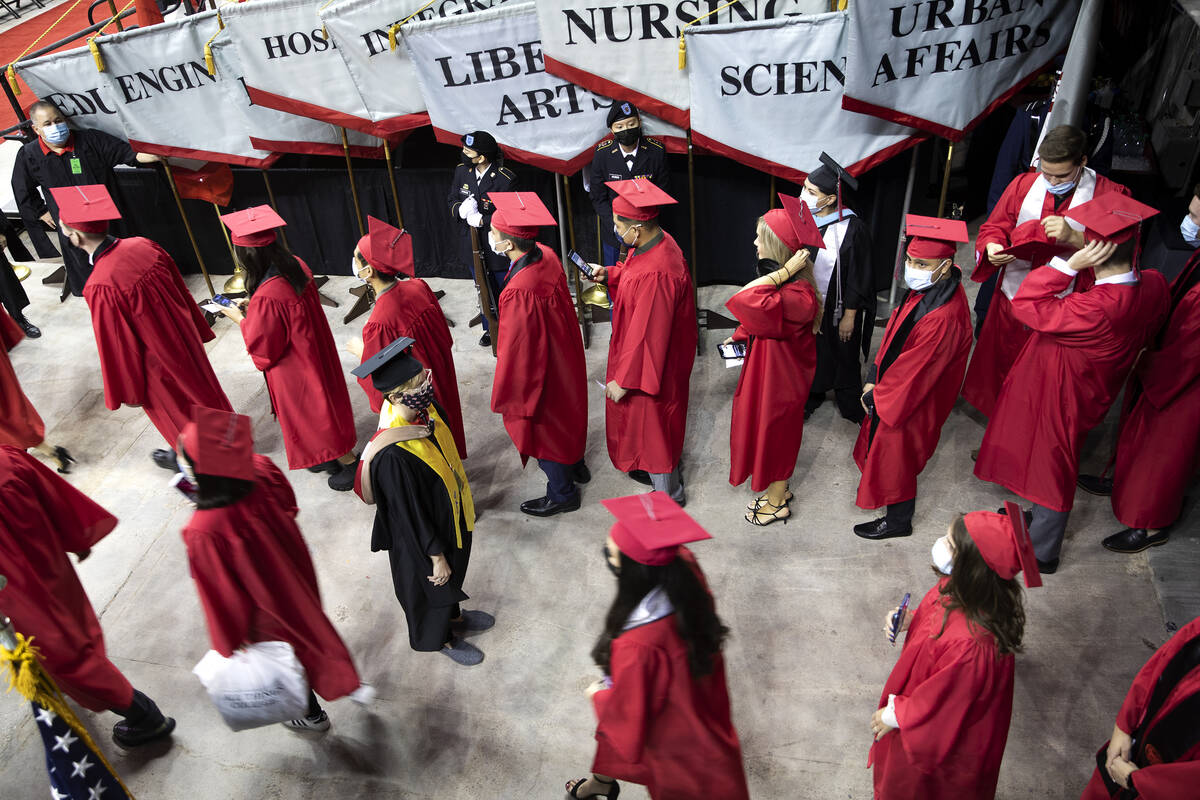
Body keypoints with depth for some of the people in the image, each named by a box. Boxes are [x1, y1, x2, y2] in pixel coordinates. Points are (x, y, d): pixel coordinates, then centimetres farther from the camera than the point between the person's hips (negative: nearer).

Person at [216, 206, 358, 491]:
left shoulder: (267, 297, -34)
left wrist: (240, 320, -6)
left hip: (296, 368, -8)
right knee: (321, 404, 25)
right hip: (315, 351, 8)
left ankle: (349, 462, 27)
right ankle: (335, 454, 43)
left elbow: (262, 346, -20)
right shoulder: (297, 266, -11)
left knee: (313, 413, 12)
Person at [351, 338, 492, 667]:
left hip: (451, 518, 7)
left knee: (454, 575, 31)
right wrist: (436, 556, -16)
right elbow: (409, 515, -27)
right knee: (433, 586, 22)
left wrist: (465, 499, 15)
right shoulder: (392, 455, -40)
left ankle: (453, 615, 61)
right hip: (421, 537, -7)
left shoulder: (425, 410, -16)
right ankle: (441, 638, 51)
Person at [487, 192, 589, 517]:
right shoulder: (547, 255, -13)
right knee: (564, 415, 29)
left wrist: (504, 396, -12)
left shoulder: (519, 292, -38)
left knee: (542, 428, 15)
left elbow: (517, 351, -27)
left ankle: (562, 495, 36)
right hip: (563, 356, 8)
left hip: (537, 373, -8)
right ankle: (576, 465, 53)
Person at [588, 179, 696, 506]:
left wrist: (624, 380, -21)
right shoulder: (658, 240, -8)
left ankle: (668, 494, 34)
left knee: (652, 422, 12)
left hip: (651, 363, -9)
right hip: (660, 353, 9)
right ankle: (655, 469, 51)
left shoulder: (655, 274, -37)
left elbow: (646, 335, -30)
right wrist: (609, 274, -1)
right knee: (650, 419, 28)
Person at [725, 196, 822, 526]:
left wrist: (784, 272, -41)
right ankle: (776, 488, 46)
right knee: (767, 430, 24)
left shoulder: (797, 295, -33)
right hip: (766, 365, 9)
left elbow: (745, 300, -47)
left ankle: (777, 502, 35)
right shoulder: (782, 279, -2)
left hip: (779, 376, -9)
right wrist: (740, 336, 4)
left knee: (775, 434, 11)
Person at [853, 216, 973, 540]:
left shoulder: (942, 318, -36)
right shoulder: (929, 287, -9)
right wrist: (874, 378, 2)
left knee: (896, 456, 11)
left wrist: (875, 396, -12)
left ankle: (898, 521, 37)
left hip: (912, 400, -9)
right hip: (896, 387, 9)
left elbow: (912, 371, -26)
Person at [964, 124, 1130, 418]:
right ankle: (994, 412, 43)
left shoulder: (1110, 195, -10)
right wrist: (992, 246, -19)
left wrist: (1074, 237, -35)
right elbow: (994, 226, 4)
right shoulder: (1024, 184, 0)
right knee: (1000, 361, 18)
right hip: (1013, 296, 3)